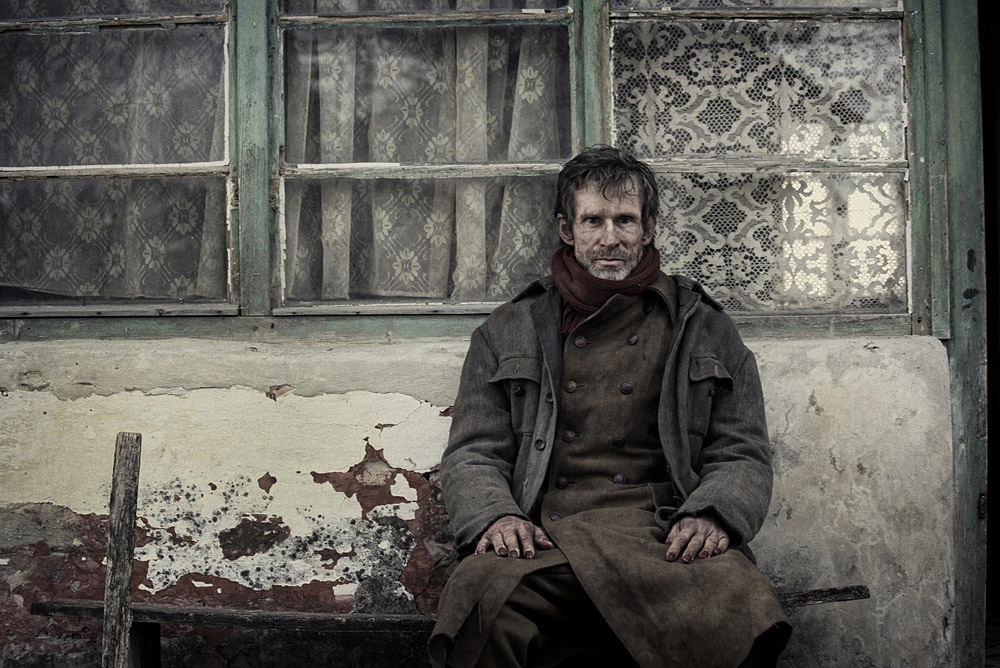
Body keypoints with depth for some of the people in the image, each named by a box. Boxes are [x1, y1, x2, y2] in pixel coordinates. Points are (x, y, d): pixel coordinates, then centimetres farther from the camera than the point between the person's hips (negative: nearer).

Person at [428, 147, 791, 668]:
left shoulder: (705, 331, 22)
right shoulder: (507, 332, 22)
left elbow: (743, 454, 16)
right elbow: (473, 452, 15)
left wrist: (710, 517, -7)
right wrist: (494, 516, -8)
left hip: (665, 535, 0)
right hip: (543, 540, 0)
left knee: (739, 607, -35)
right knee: (481, 597, -36)